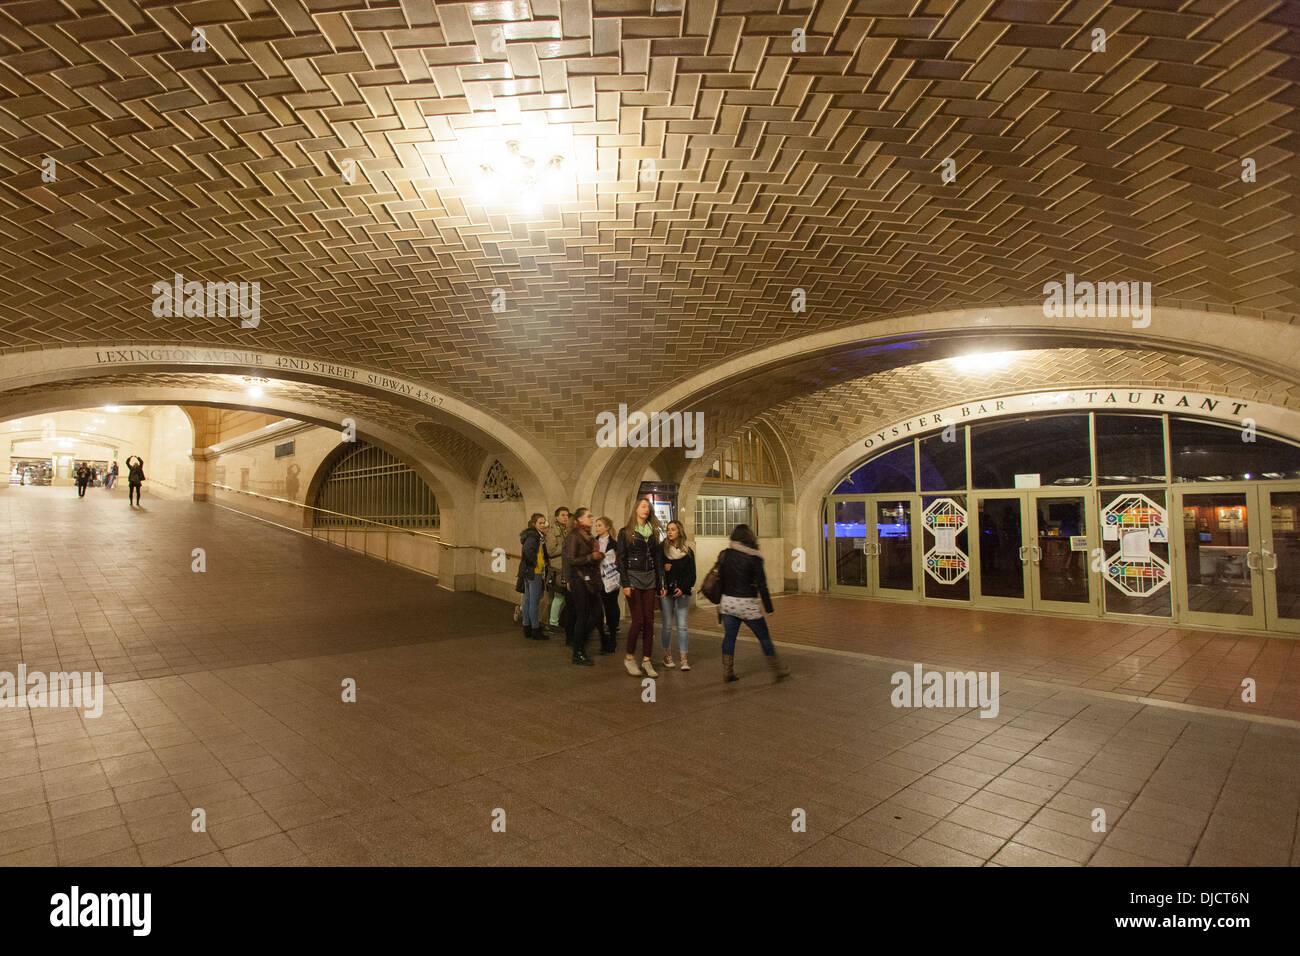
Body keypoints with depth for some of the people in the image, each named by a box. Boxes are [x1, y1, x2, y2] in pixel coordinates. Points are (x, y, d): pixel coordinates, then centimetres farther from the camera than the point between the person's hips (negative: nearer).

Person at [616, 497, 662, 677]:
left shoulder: (653, 532, 13)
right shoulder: (625, 532, 1)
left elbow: (658, 559, 13)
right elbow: (621, 559, -4)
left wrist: (660, 583, 7)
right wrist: (625, 583, -12)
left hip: (650, 578, 4)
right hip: (633, 577, -4)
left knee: (649, 621, 1)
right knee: (638, 620, -9)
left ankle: (646, 660, 9)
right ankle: (629, 658, 8)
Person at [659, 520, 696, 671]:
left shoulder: (688, 552, 7)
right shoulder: (662, 549, 4)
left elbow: (691, 574, 4)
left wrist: (683, 588, -10)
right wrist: (663, 568, -14)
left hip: (682, 592, 0)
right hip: (666, 592, 0)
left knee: (682, 626, -3)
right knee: (667, 625, 3)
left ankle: (684, 658, 0)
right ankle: (667, 655, 18)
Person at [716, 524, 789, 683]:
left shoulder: (724, 555, 3)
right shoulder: (753, 557, -11)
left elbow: (719, 579, 8)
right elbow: (761, 585, -11)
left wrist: (720, 603, 16)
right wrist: (768, 607, -6)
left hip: (727, 601, 4)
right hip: (747, 604, -4)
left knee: (729, 636, 10)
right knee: (764, 637, 8)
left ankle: (727, 673, 14)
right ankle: (778, 670, 19)